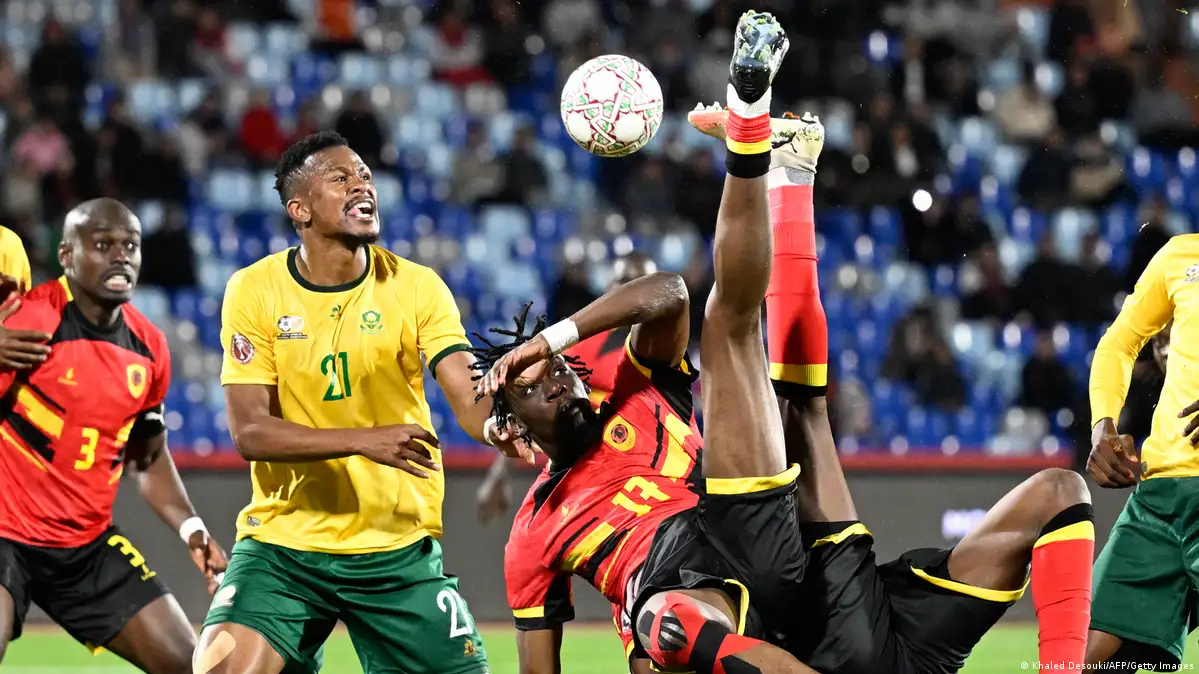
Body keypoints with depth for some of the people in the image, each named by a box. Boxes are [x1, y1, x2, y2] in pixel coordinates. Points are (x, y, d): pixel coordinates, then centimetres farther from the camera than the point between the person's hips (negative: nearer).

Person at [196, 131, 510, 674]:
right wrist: (365, 440, -25)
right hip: (283, 543, -1)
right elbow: (249, 432, -12)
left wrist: (502, 424, -38)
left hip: (399, 549, 1)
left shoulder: (416, 287, -3)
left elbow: (472, 400, -13)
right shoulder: (254, 291, -5)